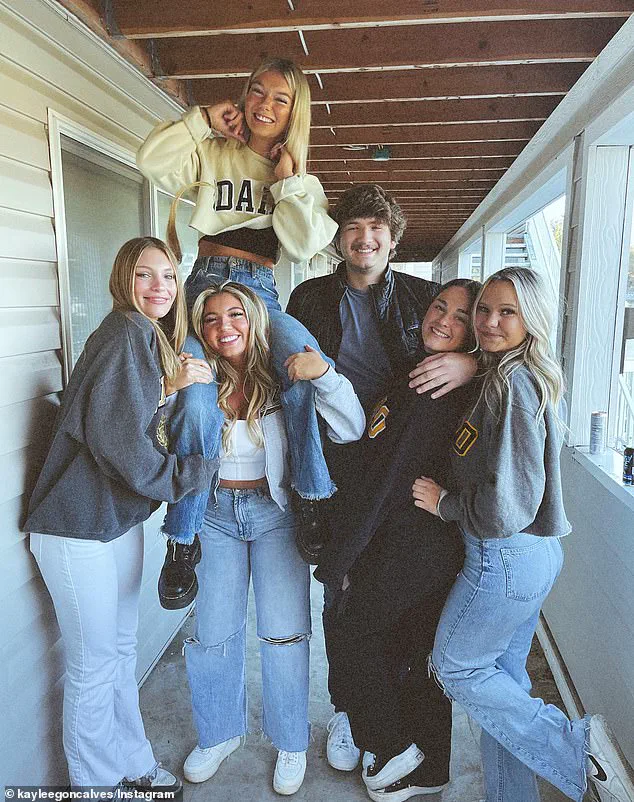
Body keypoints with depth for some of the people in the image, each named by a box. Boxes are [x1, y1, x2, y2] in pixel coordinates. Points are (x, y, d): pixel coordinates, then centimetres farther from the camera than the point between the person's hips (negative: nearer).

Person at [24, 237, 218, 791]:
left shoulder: (154, 340, 10)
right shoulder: (125, 334, -19)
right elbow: (119, 441, -25)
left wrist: (172, 387, -7)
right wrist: (198, 471, -13)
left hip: (120, 518, 9)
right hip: (78, 528, -9)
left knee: (122, 652, 21)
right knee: (93, 666, 9)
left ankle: (133, 766, 39)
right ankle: (97, 783, 31)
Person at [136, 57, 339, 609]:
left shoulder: (300, 178, 17)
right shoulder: (214, 153, 15)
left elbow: (305, 245, 0)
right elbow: (153, 161, -2)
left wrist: (287, 180, 0)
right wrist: (204, 120, 2)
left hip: (261, 290, 1)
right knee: (196, 399, -23)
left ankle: (311, 501, -19)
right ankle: (183, 541, -8)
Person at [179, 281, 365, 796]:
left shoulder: (283, 377, -13)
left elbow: (351, 430, -17)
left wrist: (324, 374, -31)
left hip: (274, 512, -1)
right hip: (215, 512, 2)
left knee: (284, 634, 3)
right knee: (213, 634, 11)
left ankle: (292, 742, 30)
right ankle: (220, 733, 39)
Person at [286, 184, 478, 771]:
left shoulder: (423, 297, 4)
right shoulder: (309, 298, 6)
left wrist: (471, 363, -19)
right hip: (335, 471, 1)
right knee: (340, 596, 13)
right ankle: (345, 709, 36)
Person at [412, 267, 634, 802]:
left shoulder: (513, 382, -20)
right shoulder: (534, 377, 9)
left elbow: (507, 503, -25)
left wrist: (444, 502, -11)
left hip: (506, 557, -9)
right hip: (536, 553, 9)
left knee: (455, 667, 10)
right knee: (503, 676, 20)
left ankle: (576, 746, 13)